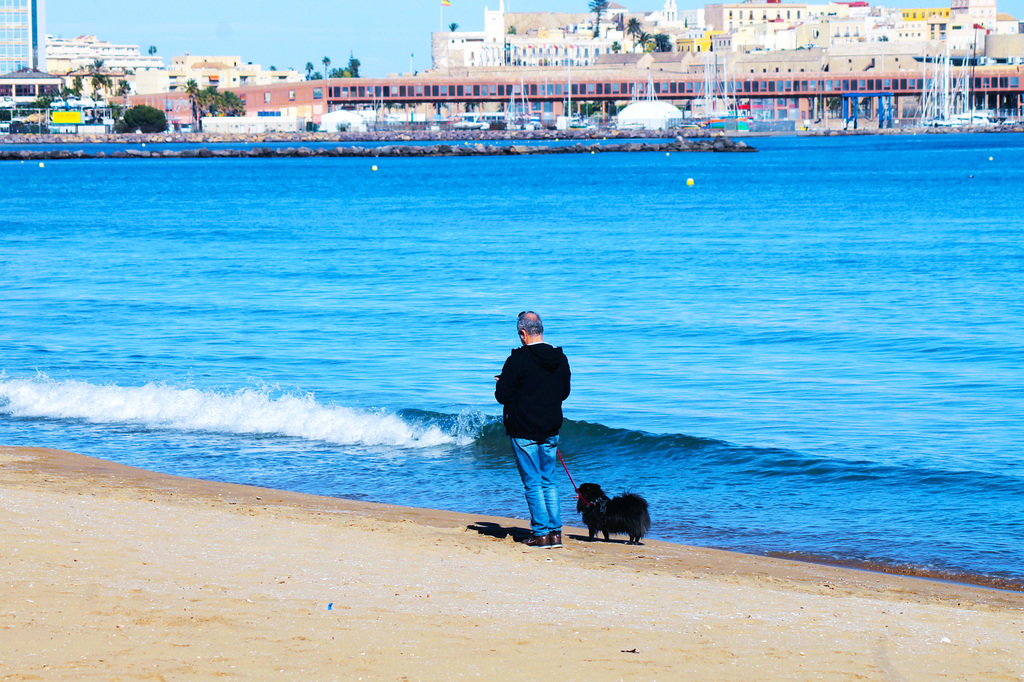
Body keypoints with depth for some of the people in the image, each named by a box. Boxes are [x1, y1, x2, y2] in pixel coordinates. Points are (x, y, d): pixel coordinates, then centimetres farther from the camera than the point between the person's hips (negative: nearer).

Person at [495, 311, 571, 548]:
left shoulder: (518, 359, -16)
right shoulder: (560, 358, 2)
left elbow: (502, 395, -14)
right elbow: (564, 392, 14)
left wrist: (502, 384, 7)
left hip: (523, 432, -5)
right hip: (550, 430, 5)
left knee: (533, 484, 0)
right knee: (549, 482, 13)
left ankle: (541, 533, -1)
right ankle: (555, 532, 9)